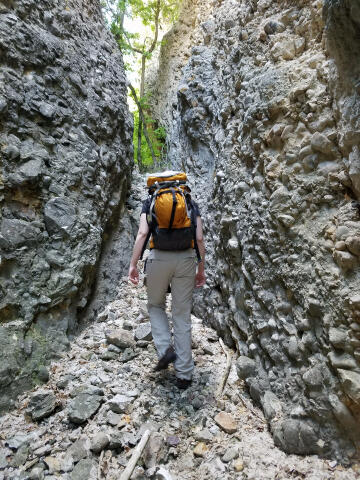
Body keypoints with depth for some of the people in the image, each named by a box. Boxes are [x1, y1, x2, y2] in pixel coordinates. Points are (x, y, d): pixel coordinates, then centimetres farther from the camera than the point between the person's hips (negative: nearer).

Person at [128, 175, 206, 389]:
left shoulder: (150, 202, 10)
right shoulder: (191, 203, 13)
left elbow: (143, 233, -4)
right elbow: (199, 238, 4)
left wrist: (133, 264, -2)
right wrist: (201, 269, 9)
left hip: (159, 257, -1)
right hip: (186, 259, 1)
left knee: (156, 305, 23)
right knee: (182, 315, 8)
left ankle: (166, 348, 5)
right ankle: (184, 374, 15)